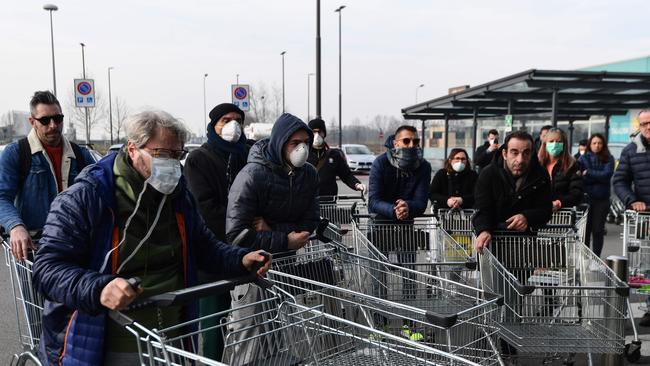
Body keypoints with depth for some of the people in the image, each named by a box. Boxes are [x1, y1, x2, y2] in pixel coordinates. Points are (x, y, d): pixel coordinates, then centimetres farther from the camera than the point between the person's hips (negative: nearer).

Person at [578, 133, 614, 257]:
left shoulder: (608, 159, 2)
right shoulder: (583, 158, 3)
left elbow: (607, 175, -12)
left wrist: (588, 173, -13)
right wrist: (598, 177, -15)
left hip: (602, 199, 0)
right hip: (585, 198, 0)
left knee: (598, 230, 5)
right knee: (585, 229, 5)